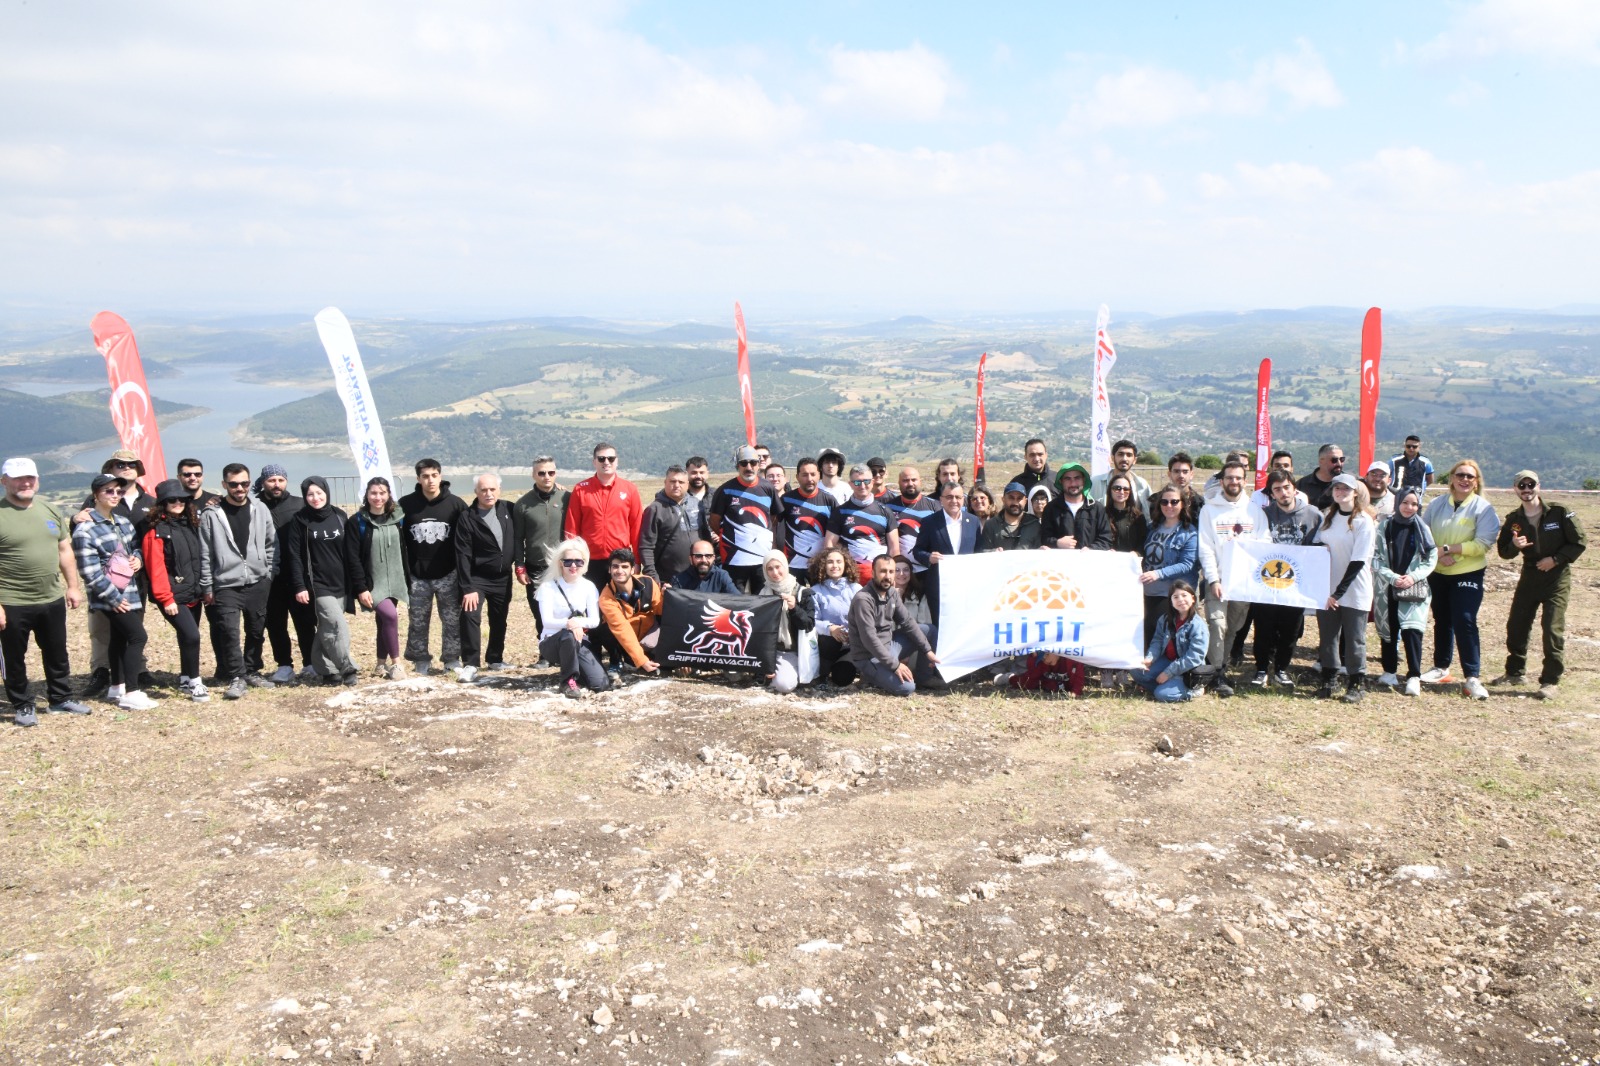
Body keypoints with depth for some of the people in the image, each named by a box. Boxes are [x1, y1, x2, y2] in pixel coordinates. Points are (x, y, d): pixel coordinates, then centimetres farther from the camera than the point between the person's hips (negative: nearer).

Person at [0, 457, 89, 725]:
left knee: (57, 654, 17)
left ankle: (60, 698, 31)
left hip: (53, 600, 5)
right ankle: (22, 706, 22)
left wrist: (73, 585, 11)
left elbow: (64, 549, 15)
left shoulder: (51, 510, 7)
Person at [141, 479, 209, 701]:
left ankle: (185, 679, 28)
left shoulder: (191, 525, 11)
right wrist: (166, 599, -15)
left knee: (187, 637, 14)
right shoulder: (157, 531, -9)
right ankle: (194, 682, -1)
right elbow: (156, 568, -13)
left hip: (194, 594, 7)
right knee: (191, 635, -14)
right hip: (174, 597, -7)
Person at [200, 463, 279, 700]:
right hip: (226, 585, -3)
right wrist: (207, 587, -2)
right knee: (229, 631, -11)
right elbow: (205, 554, -2)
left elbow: (271, 543, 12)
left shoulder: (260, 509, 4)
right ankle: (236, 677, -2)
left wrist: (270, 573, 5)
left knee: (256, 631, 11)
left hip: (258, 583, 3)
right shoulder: (211, 515, -5)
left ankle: (250, 671, 26)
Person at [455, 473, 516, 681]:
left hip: (503, 578, 4)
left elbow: (517, 537, 14)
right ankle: (470, 664, -12)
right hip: (477, 578, -4)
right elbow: (463, 555, -15)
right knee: (470, 616, -17)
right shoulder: (467, 518, -11)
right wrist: (468, 588, -19)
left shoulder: (508, 509, -1)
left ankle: (495, 659, 28)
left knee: (499, 621, 13)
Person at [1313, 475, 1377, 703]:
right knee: (1327, 637, 8)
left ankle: (1356, 684, 13)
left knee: (1354, 639, 2)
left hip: (1354, 592, -5)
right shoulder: (1327, 517, 8)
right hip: (1327, 589, 5)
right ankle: (1329, 680, 19)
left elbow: (1358, 561, -13)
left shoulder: (1363, 521, -9)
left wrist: (1339, 592, -15)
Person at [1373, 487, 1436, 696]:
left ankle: (1414, 676, -8)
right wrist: (1392, 577, -13)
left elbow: (1431, 559, 3)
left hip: (1414, 589, -1)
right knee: (1388, 631, 7)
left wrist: (1413, 577, -11)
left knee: (1412, 630, -11)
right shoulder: (1384, 527, 1)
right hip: (1387, 587, 1)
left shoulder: (1422, 529, 3)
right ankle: (1389, 671, 21)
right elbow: (1375, 558, -1)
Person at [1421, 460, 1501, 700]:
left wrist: (1448, 549, -19)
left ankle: (1471, 676, -10)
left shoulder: (1483, 508, -7)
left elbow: (1482, 544, -15)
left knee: (1465, 622, -13)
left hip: (1468, 574, -4)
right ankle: (1441, 668, 29)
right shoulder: (1437, 504, 3)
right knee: (1442, 622, 15)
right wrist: (1436, 554, -14)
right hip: (1437, 573, 4)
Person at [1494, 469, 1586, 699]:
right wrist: (1514, 546, -17)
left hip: (1557, 578, -4)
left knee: (1553, 629, -9)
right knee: (1516, 626, 7)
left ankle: (1550, 681, -1)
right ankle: (1515, 672, 24)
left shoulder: (1559, 513, -9)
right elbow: (1503, 552, 5)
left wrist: (1556, 559, -14)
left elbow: (1580, 542, -5)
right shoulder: (1513, 520, 2)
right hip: (1529, 576, 4)